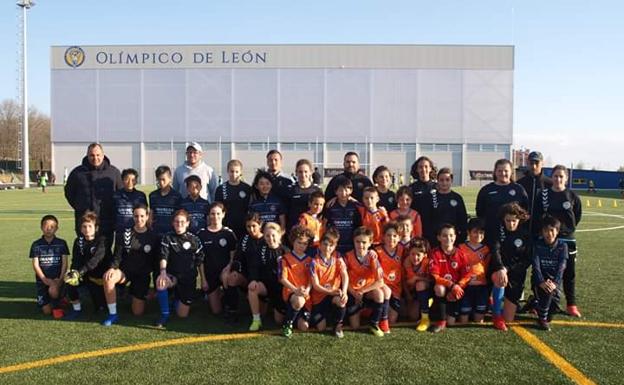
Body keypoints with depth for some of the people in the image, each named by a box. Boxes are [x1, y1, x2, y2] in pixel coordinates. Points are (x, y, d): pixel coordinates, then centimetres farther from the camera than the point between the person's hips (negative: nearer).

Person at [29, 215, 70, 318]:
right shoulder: (36, 245, 1)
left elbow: (64, 263, -1)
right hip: (42, 279, 1)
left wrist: (60, 279, -15)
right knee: (47, 311, -7)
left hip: (57, 278, -1)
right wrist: (45, 279, -15)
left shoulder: (61, 243, 1)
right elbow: (35, 265, -2)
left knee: (53, 290, -36)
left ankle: (57, 305, -5)